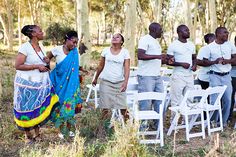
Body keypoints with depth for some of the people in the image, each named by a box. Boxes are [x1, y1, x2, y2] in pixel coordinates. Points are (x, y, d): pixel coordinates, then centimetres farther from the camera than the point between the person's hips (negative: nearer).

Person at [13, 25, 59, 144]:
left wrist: (46, 63, 0)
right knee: (27, 109, 4)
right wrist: (37, 66, -19)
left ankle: (37, 133, 22)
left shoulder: (41, 47, 9)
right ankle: (27, 135, 20)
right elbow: (18, 66, -16)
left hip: (42, 84, 6)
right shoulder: (25, 47, -13)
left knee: (40, 108, 8)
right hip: (27, 84, -6)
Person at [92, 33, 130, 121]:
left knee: (123, 106, -2)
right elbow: (101, 66, 13)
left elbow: (127, 68, -7)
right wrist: (95, 79, 18)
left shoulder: (125, 52, 0)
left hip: (119, 82, -1)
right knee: (105, 107, 2)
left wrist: (125, 82, -19)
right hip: (106, 81, 1)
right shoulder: (106, 50, 5)